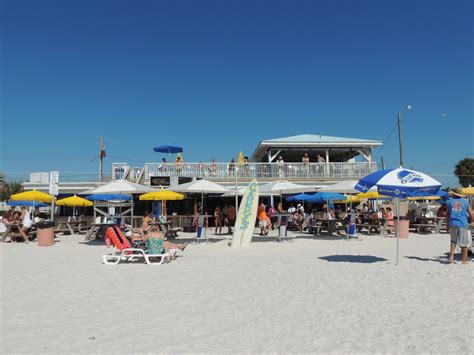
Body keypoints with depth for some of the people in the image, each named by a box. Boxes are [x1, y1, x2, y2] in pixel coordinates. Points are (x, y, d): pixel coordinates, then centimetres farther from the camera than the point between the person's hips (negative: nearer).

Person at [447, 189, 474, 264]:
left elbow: (447, 215, 7)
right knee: (464, 243, 8)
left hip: (452, 224, 2)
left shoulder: (450, 202, 7)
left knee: (453, 241, 19)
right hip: (463, 224, -2)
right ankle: (463, 260, 12)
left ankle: (451, 255, 1)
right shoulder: (465, 202, 6)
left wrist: (447, 224, 14)